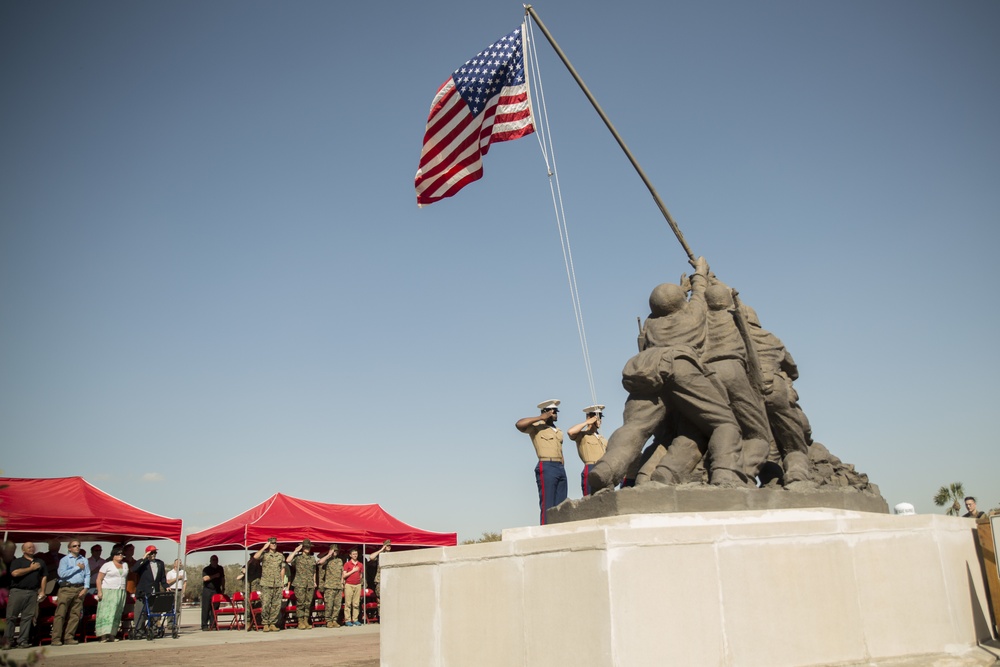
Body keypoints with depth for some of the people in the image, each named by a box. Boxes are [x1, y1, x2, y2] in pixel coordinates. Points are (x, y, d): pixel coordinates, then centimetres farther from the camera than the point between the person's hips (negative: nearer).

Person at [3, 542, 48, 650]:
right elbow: (15, 573, -12)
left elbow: (44, 576, 16)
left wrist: (42, 591, 7)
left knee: (27, 617, 0)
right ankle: (7, 640, 0)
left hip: (33, 592, 3)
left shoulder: (40, 562, 17)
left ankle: (22, 641, 3)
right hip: (17, 591, -3)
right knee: (11, 616, -5)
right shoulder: (17, 561, 7)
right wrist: (31, 568, -7)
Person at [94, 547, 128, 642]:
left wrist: (123, 589, 8)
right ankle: (104, 635, -16)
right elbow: (99, 579, -2)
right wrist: (99, 591, -11)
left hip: (121, 592, 5)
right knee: (106, 612, -12)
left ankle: (112, 635, 2)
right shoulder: (107, 565, 1)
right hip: (108, 592, -5)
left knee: (117, 614, 0)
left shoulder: (125, 565, 16)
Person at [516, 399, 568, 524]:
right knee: (547, 506, -10)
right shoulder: (537, 427, 2)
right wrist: (540, 418, -12)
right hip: (547, 468, -7)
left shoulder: (558, 431, 23)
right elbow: (519, 424, -16)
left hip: (560, 468, 7)